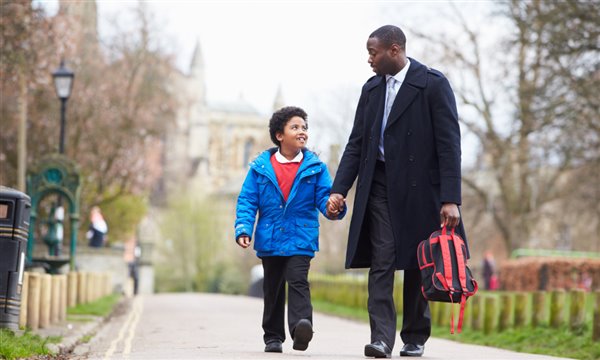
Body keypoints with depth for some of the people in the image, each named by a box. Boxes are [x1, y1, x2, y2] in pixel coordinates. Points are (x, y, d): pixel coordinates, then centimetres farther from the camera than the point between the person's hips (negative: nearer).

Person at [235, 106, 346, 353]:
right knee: (273, 288, 11)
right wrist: (243, 229, -11)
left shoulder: (315, 167, 2)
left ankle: (301, 326, -34)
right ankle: (273, 337, 22)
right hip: (270, 239, 2)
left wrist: (332, 208, -26)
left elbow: (324, 196, -2)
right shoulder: (261, 167, 2)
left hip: (301, 239, -2)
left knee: (298, 281, -19)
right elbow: (247, 201, 2)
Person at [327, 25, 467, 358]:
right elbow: (356, 144, 13)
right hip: (379, 186, 4)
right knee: (381, 261, -6)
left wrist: (450, 199, -17)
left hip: (418, 187, -4)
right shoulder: (371, 89, 11)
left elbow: (449, 144, -10)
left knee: (416, 264, 4)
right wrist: (339, 190, 2)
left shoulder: (433, 84, -6)